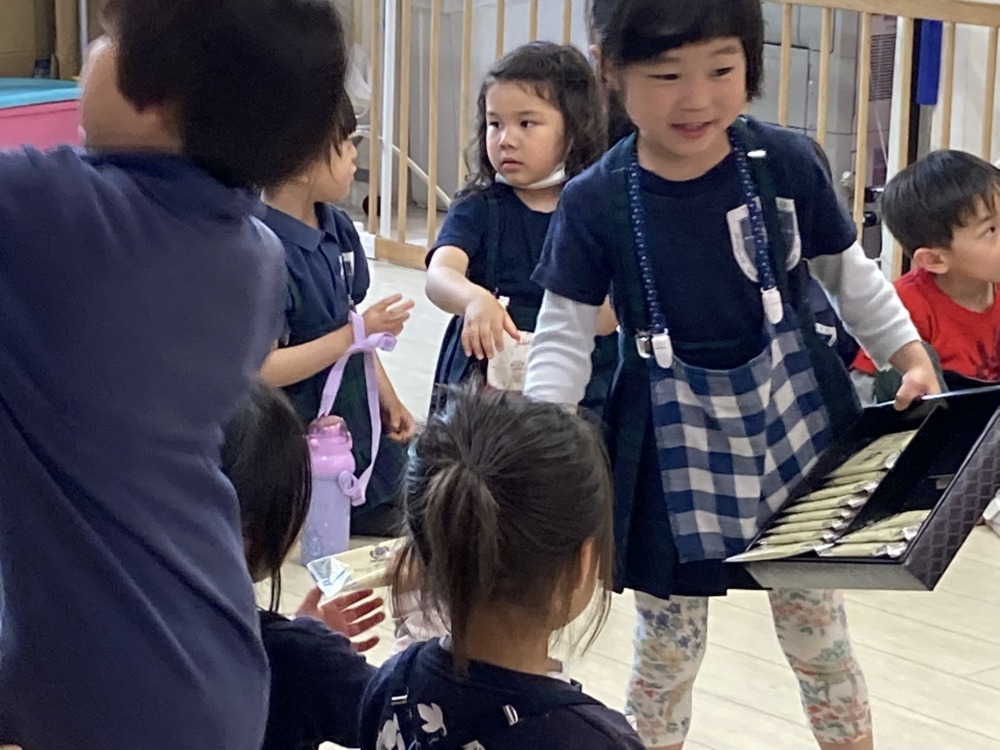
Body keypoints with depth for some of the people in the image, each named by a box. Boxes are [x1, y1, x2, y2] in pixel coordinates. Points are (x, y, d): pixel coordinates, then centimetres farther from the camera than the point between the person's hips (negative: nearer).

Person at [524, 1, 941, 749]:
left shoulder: (787, 162, -9)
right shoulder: (595, 202, -12)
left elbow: (849, 271, 5)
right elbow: (563, 337, -8)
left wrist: (910, 355, 0)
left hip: (793, 422, 1)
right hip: (674, 447, -1)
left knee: (818, 630, 14)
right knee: (667, 643, 13)